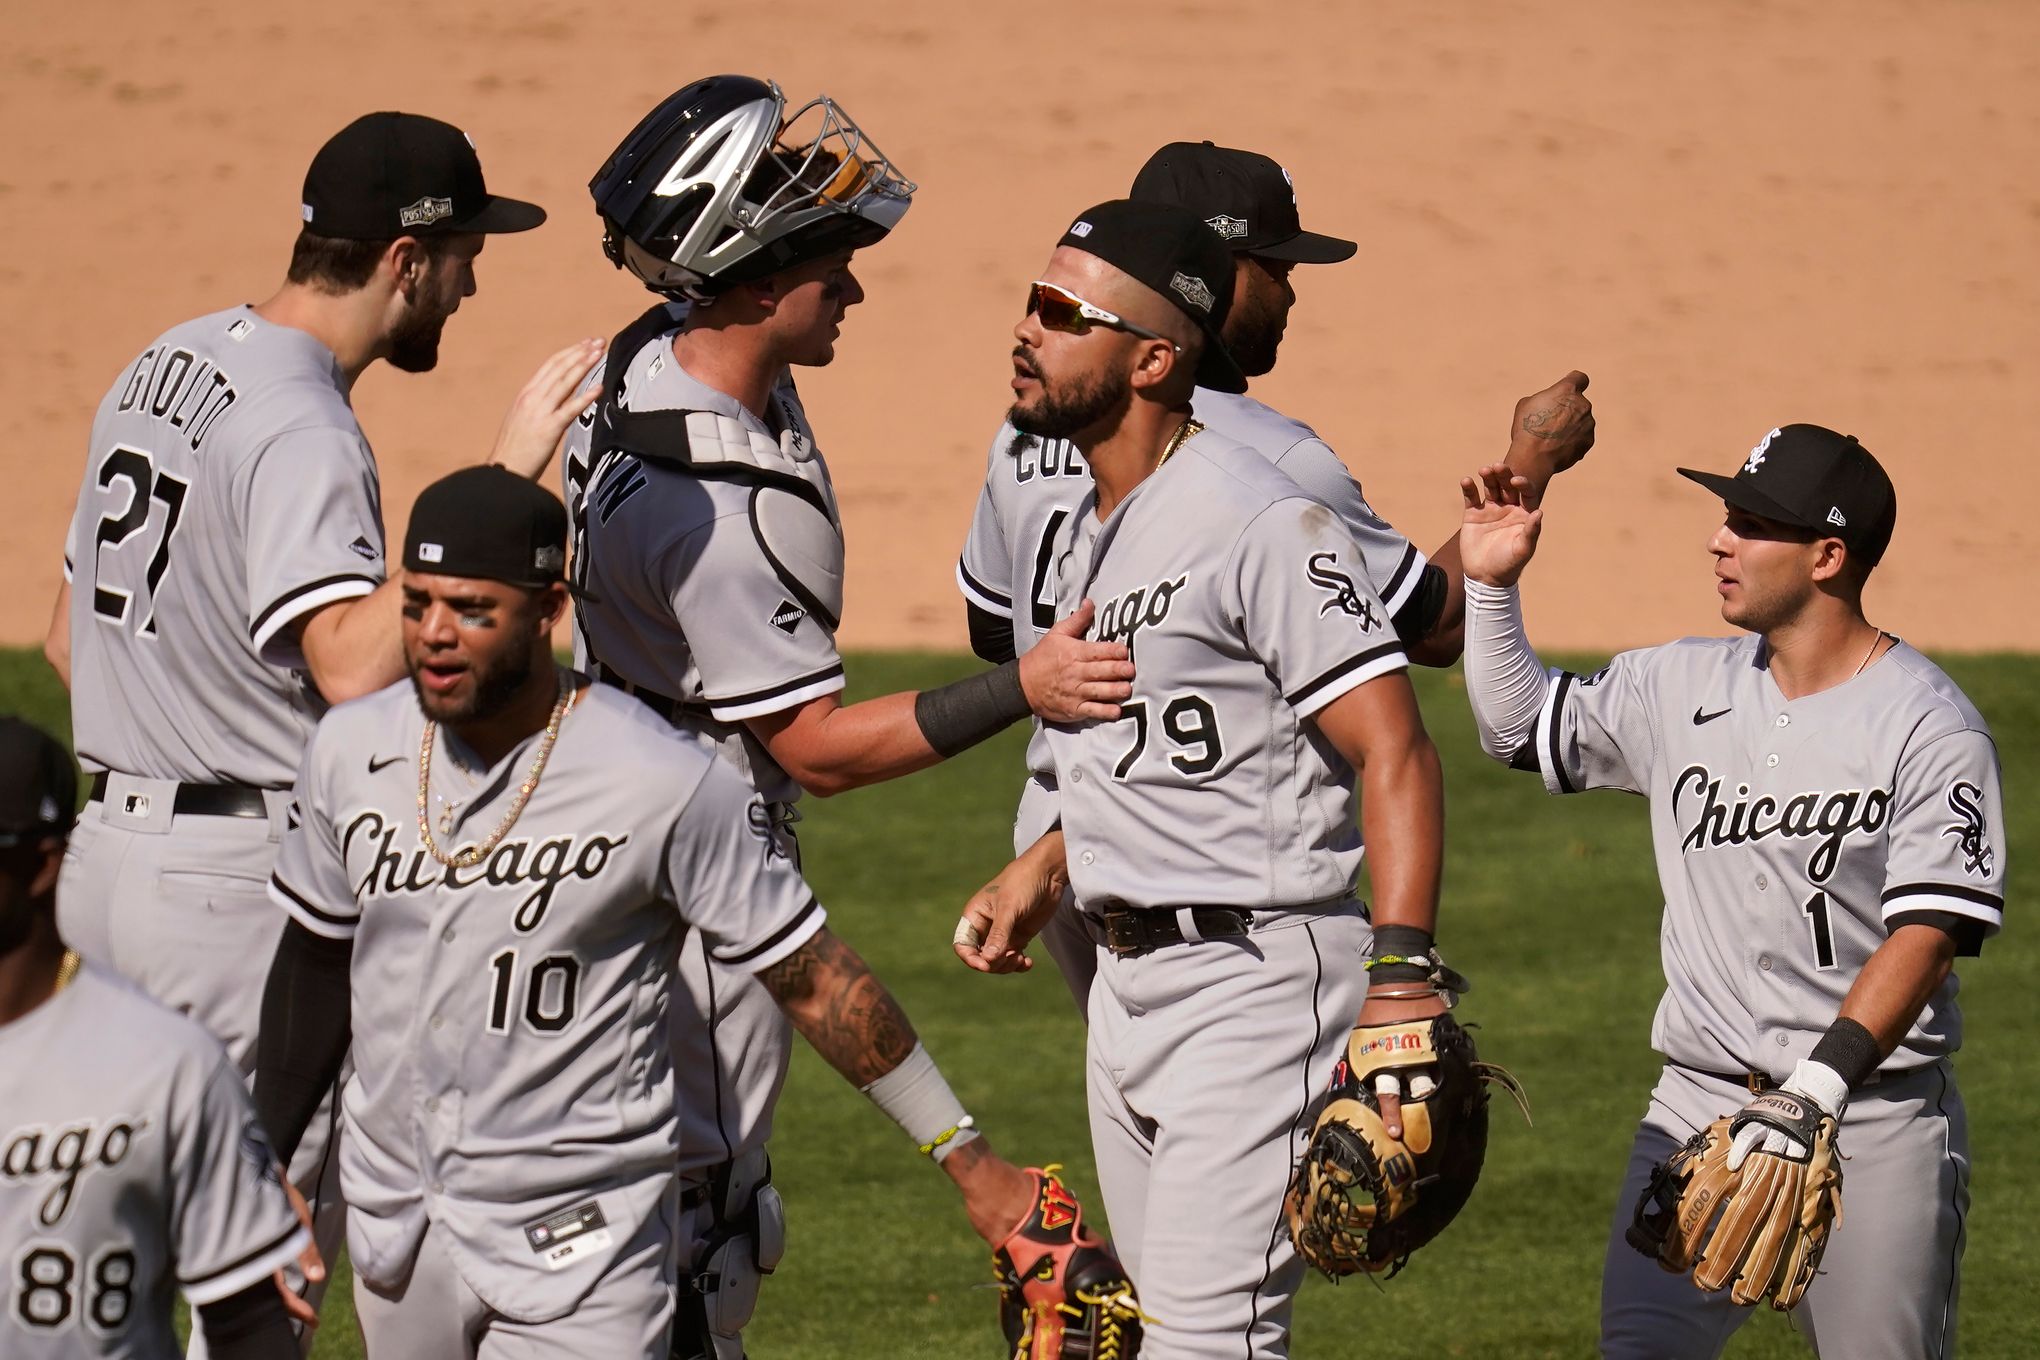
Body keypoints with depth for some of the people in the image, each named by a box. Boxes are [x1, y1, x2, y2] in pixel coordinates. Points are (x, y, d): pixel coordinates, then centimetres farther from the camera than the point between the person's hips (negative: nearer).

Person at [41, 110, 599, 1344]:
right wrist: (499, 477, -31)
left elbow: (70, 640, 18)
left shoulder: (166, 365, 12)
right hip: (244, 875, -9)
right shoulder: (302, 429, -18)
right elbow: (358, 666, -33)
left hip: (108, 857, 9)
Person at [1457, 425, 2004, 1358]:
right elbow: (1519, 727, 23)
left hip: (1873, 1122, -5)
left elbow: (1926, 936, -17)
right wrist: (1490, 585, 9)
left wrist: (1815, 1090, -27)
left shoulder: (1930, 727, -10)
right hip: (1699, 1106, 5)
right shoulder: (1683, 686, 8)